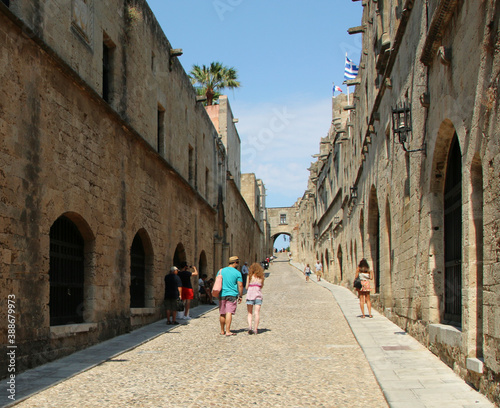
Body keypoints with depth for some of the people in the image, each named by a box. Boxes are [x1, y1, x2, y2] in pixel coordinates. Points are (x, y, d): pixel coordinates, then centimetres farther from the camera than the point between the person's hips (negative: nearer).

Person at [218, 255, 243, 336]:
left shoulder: (221, 271, 8)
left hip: (222, 294, 4)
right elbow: (240, 285, -6)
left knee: (222, 314, 11)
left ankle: (222, 331, 21)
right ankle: (227, 331, -13)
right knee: (229, 313, -9)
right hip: (232, 295, -4)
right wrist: (240, 296, 3)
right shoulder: (237, 273, -4)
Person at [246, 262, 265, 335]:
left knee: (250, 313, 6)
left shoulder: (250, 276, -2)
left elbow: (247, 287, 1)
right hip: (258, 295, 1)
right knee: (257, 313, 3)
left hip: (250, 294, -1)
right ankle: (255, 329, 2)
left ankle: (250, 326, -13)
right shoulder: (261, 277, 4)